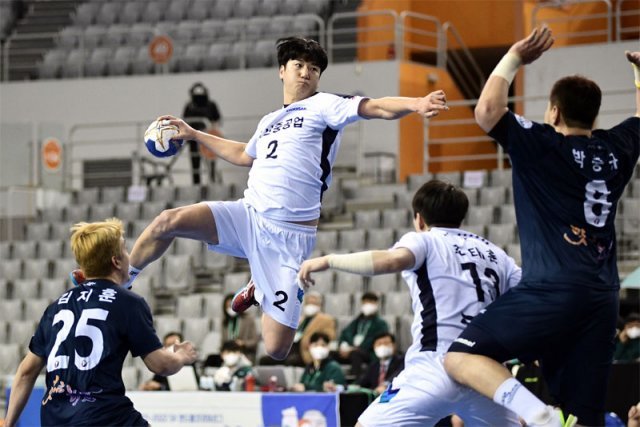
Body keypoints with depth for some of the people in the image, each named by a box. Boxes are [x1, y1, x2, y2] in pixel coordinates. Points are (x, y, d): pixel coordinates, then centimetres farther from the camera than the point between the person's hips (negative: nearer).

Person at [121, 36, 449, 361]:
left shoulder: (323, 105, 0)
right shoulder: (268, 121, 19)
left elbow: (376, 108, -17)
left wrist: (415, 104, -37)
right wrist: (193, 135, 43)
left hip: (288, 237, -5)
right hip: (247, 216, 5)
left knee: (276, 350, -6)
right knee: (168, 222, -19)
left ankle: (260, 290, 27)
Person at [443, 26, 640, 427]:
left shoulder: (542, 145, -2)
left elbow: (487, 111, -12)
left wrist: (514, 59, 0)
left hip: (551, 292, -6)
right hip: (603, 300, 6)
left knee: (461, 358, -5)